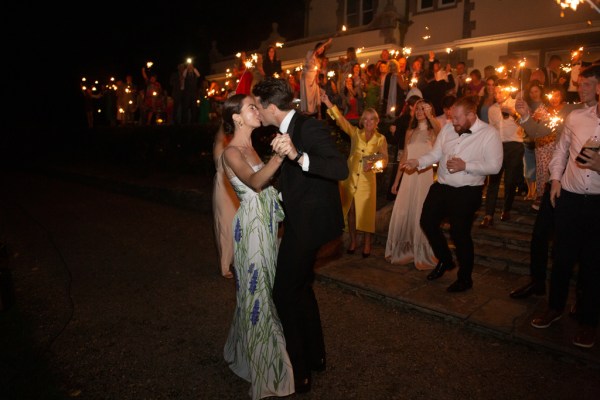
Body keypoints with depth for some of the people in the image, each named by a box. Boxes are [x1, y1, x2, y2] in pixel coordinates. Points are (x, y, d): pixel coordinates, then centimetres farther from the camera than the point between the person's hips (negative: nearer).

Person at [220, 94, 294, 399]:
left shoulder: (250, 147, 12)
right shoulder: (231, 152, -15)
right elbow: (255, 182, -33)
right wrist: (280, 156, -46)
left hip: (267, 225, 9)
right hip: (251, 226, -9)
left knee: (263, 288, 19)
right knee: (257, 290, 2)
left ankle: (242, 350, 42)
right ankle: (262, 365, 21)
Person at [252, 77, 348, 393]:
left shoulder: (310, 128, -19)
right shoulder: (289, 129, 9)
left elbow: (341, 169, -33)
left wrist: (299, 156, -43)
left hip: (308, 224, -10)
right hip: (301, 221, 10)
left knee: (285, 294, -2)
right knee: (301, 288, 21)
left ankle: (299, 373, 17)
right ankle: (315, 355, 40)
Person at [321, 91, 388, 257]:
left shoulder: (380, 139, 3)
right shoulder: (355, 132, 3)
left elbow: (384, 159, 0)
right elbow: (341, 120, -9)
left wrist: (373, 164, -20)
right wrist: (329, 103, -21)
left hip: (367, 178, -1)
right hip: (350, 176, 1)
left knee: (365, 210, 3)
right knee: (350, 209, 7)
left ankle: (367, 244, 18)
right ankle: (352, 241, 22)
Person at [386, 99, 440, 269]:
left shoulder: (432, 131, 2)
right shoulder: (410, 132, 13)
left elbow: (439, 128, -25)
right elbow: (404, 157, 12)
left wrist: (429, 115, -38)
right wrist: (396, 181, 10)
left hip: (425, 176, -4)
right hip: (409, 176, 4)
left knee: (421, 214, 0)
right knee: (403, 213, 4)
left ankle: (422, 253, 17)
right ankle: (403, 250, 22)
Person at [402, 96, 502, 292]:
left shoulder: (489, 134, -10)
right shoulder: (447, 129, 4)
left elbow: (494, 166, -13)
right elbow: (435, 154, 4)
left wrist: (465, 166, -21)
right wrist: (418, 162, -14)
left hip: (467, 193, -5)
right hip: (441, 187, 6)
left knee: (460, 234, 2)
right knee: (427, 222, 10)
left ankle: (465, 279, 26)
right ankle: (445, 260, 36)